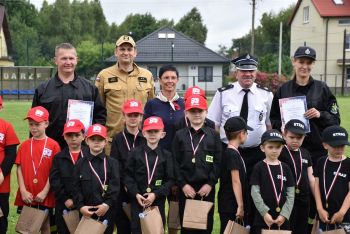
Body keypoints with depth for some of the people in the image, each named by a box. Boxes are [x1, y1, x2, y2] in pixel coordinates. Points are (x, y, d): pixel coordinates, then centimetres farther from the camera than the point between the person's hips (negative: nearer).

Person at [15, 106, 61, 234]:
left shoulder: (53, 145, -6)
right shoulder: (24, 145, 4)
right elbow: (19, 169, 2)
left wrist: (45, 192, -11)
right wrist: (23, 191, -8)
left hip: (44, 196, -2)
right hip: (26, 196, 3)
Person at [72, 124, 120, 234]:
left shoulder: (112, 162, 2)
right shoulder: (80, 163, 6)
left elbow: (115, 186, -5)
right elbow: (76, 188, 1)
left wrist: (107, 204, -17)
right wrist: (80, 206, -11)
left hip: (106, 211, -1)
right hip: (86, 212, 1)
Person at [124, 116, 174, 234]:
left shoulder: (166, 155, 2)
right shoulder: (135, 153, 2)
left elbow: (170, 180, -2)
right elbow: (128, 176, 0)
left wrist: (155, 194, -13)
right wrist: (136, 194, -12)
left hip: (158, 201, 0)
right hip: (138, 200, 0)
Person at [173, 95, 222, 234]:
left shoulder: (213, 135, 5)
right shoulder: (179, 135, 5)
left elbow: (218, 161, 0)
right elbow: (175, 162, 0)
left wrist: (210, 183, -9)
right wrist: (183, 184, -7)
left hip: (207, 188, 0)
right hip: (186, 188, 0)